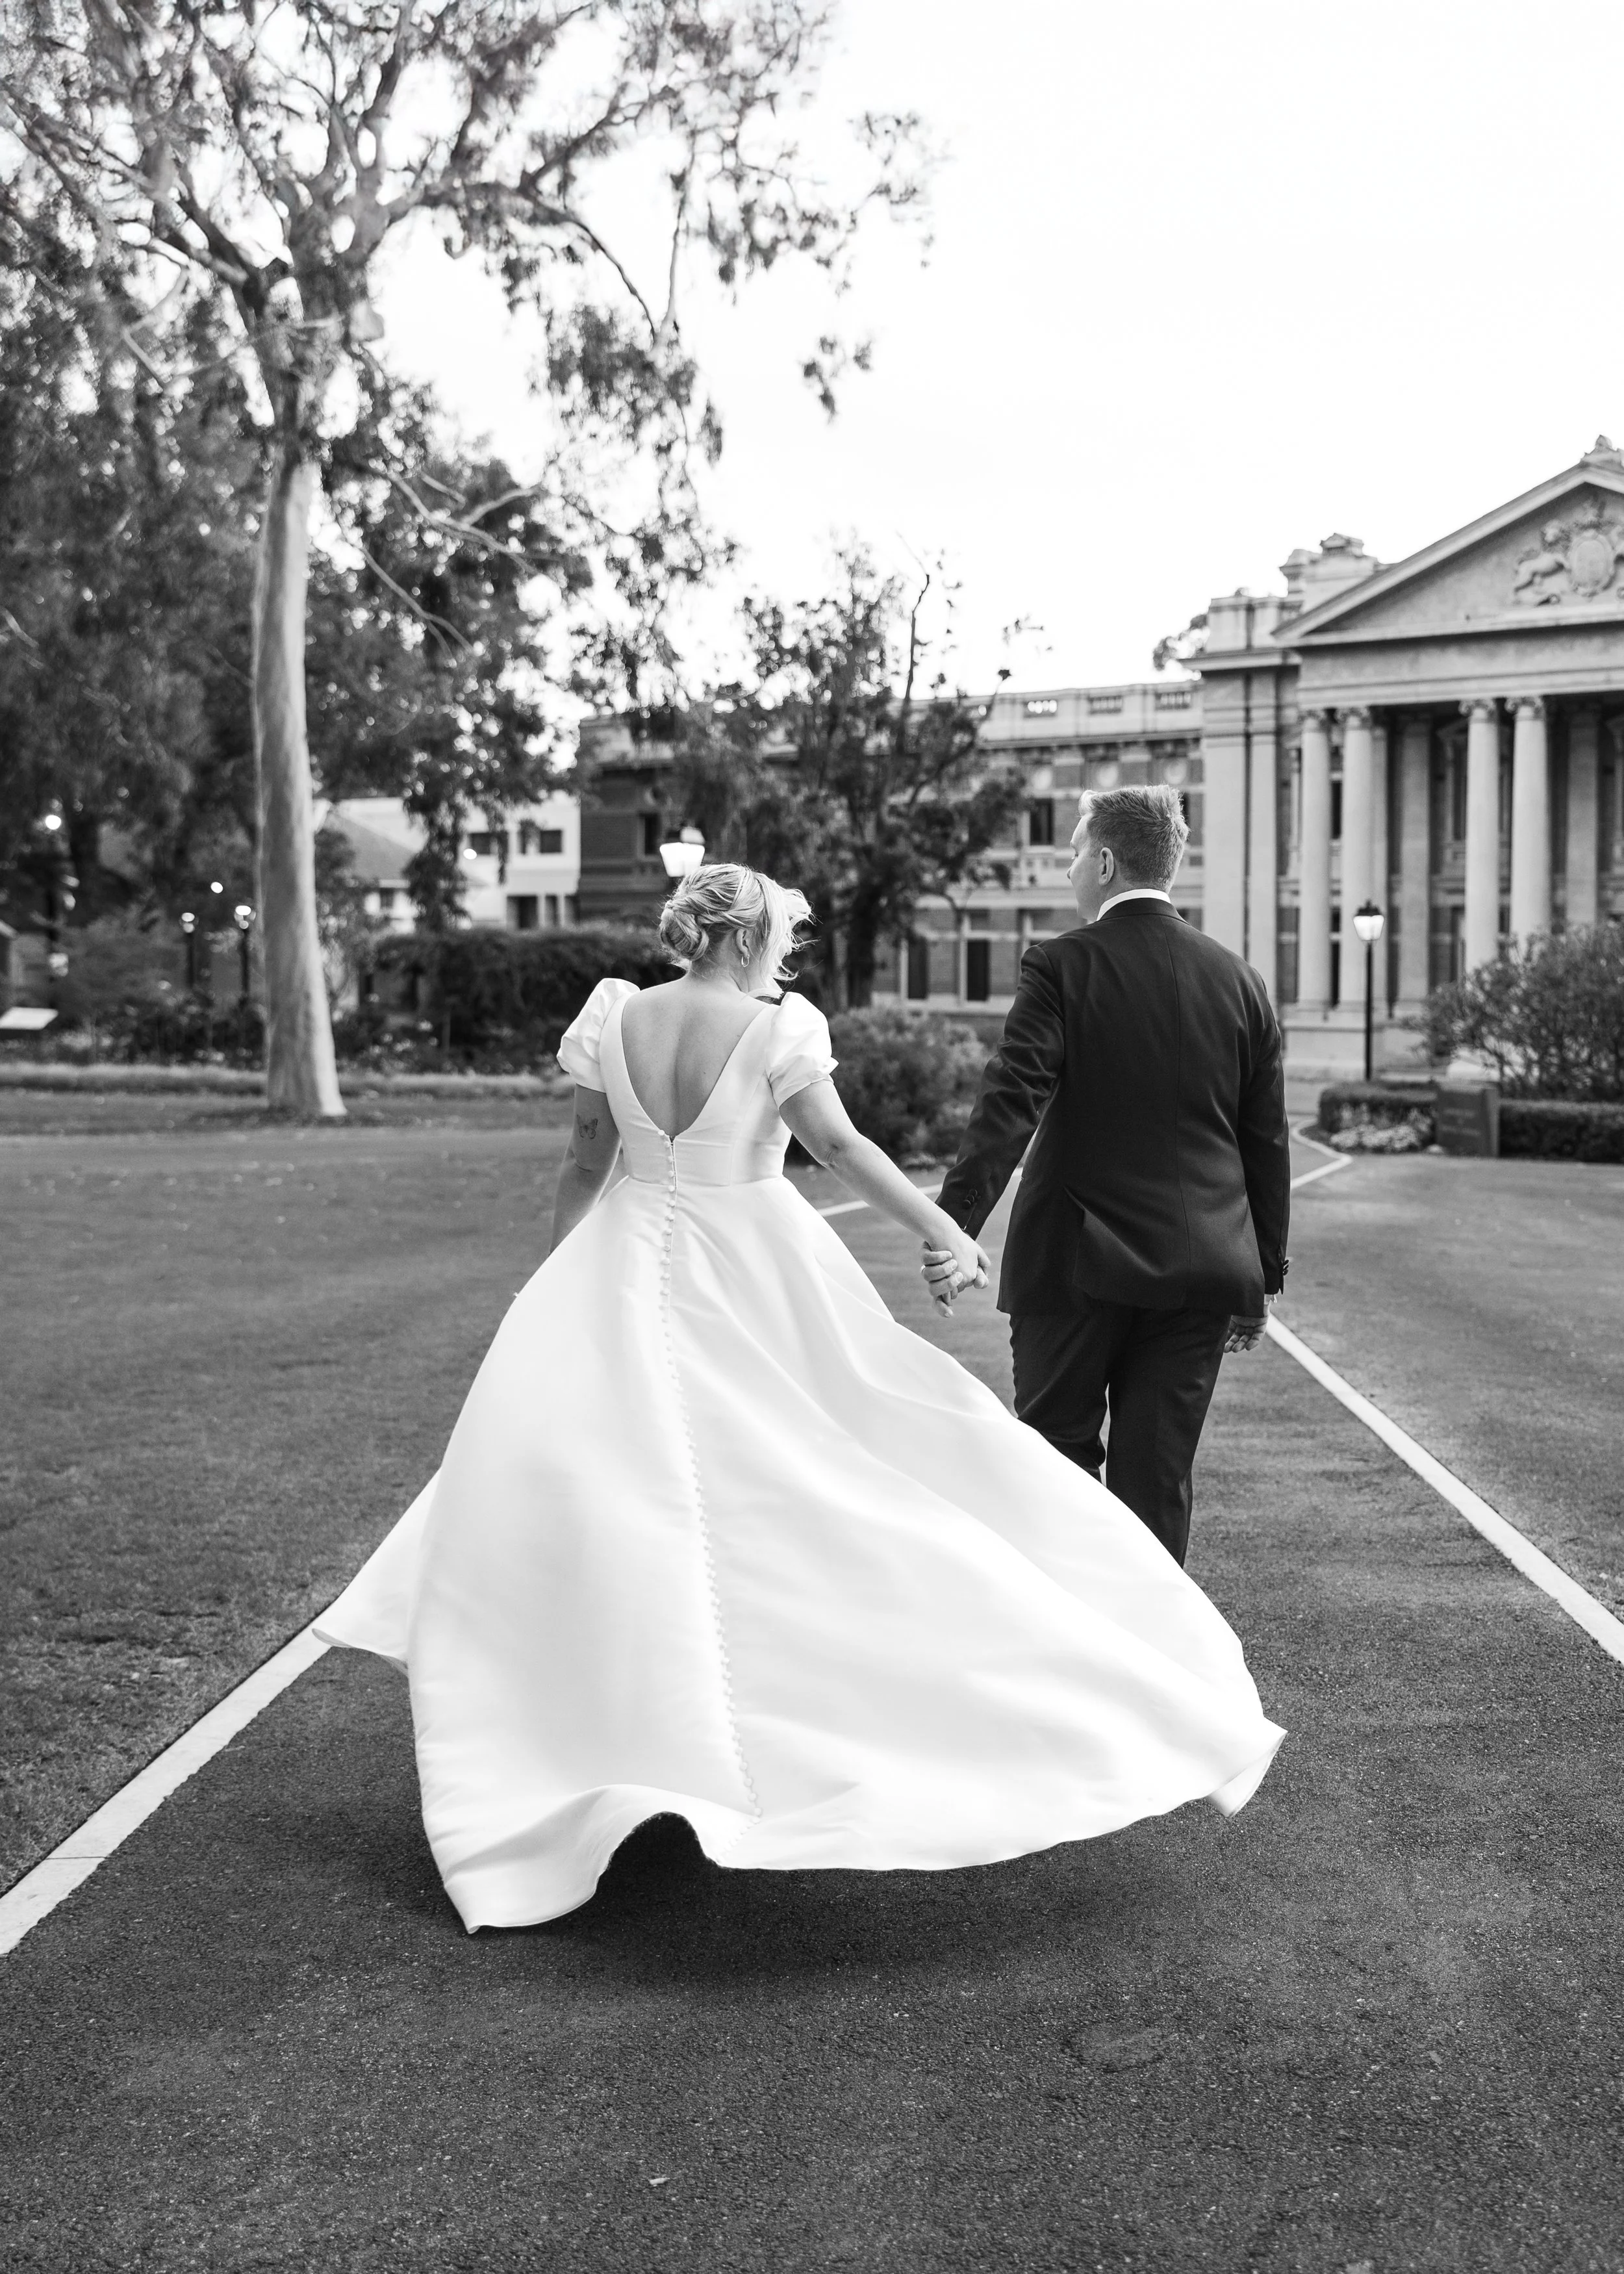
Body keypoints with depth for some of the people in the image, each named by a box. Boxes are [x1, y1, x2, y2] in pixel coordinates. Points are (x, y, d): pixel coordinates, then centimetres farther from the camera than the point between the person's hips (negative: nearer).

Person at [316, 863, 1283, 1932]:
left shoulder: (615, 1016, 0)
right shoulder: (777, 1030, -11)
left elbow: (587, 1161, 6)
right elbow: (840, 1144, -7)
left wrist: (555, 1292, 15)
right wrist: (945, 1230, 1)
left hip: (631, 1276, 3)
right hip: (756, 1280, -2)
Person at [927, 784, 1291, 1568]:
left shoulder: (1061, 966, -6)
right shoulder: (1238, 980, 7)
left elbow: (1010, 1103, -19)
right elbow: (1268, 1142, 10)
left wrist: (954, 1225, -23)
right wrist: (1263, 1276, 17)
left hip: (1077, 1264, -3)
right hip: (1202, 1268, 4)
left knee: (1058, 1457, 10)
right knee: (1158, 1477, 8)